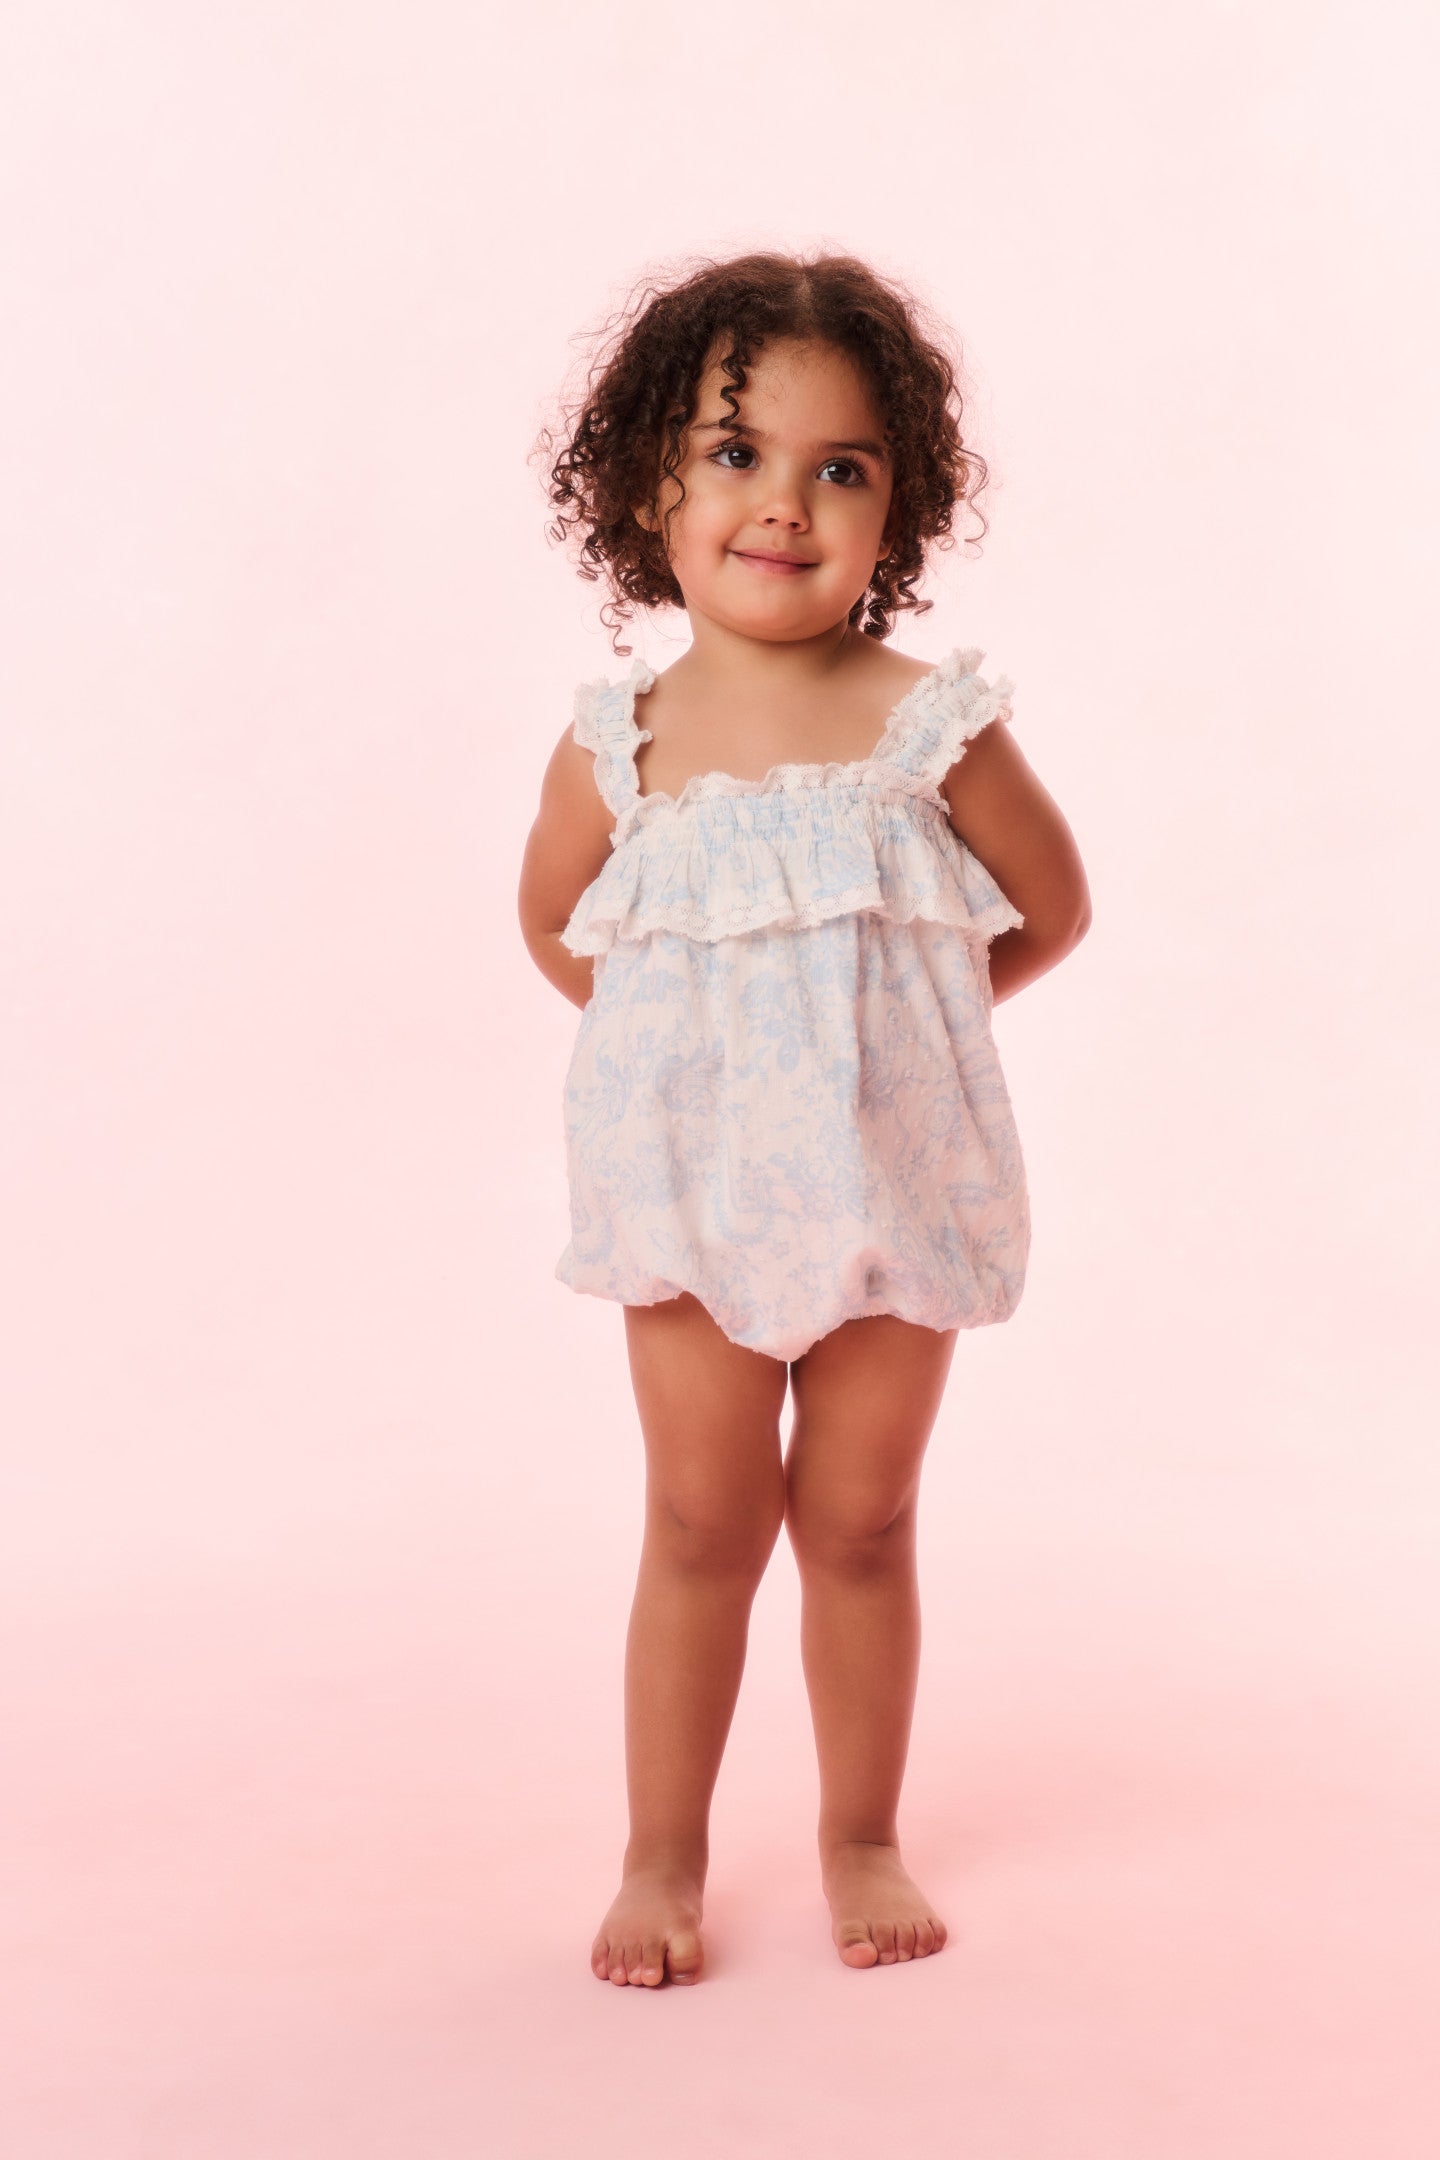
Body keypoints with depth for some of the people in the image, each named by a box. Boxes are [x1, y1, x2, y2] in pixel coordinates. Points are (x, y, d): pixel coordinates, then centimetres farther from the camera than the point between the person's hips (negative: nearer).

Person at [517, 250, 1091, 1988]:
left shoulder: (931, 728, -10)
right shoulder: (618, 749, -7)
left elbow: (1052, 914, 3)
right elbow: (556, 926, 11)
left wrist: (883, 1013, 5)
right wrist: (684, 1030, 4)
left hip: (895, 1183, 0)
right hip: (693, 1190, 1)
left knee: (859, 1522, 12)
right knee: (702, 1521, 9)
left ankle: (862, 1837, 32)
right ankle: (663, 1856, 26)